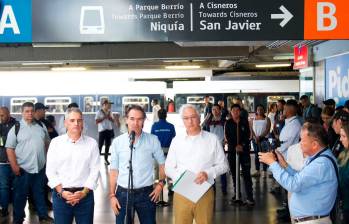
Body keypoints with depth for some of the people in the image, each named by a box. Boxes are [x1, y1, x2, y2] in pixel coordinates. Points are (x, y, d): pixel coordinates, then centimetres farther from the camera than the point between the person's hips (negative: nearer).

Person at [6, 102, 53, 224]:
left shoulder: (41, 127, 7)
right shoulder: (16, 128, -6)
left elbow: (47, 143, 18)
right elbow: (10, 148, -8)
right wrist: (14, 166, -14)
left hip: (40, 167, 4)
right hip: (23, 169, -4)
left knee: (40, 193, 16)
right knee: (20, 195, 6)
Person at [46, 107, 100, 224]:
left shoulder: (92, 143, 2)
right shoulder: (56, 142, 2)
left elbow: (95, 171, -1)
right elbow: (50, 171, 1)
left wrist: (84, 192, -10)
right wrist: (62, 192, -9)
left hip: (85, 195, 0)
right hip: (61, 195, 0)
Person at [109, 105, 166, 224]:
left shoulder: (153, 140, -2)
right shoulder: (117, 142, 1)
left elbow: (162, 164, 9)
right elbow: (114, 170, 5)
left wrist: (161, 183, -2)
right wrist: (112, 195, 2)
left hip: (146, 193, -1)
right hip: (123, 193, 1)